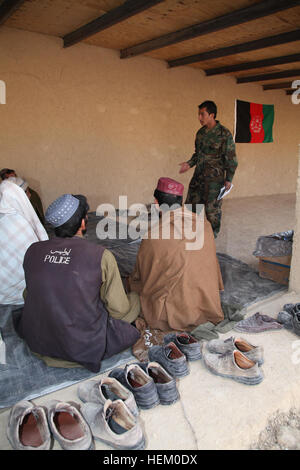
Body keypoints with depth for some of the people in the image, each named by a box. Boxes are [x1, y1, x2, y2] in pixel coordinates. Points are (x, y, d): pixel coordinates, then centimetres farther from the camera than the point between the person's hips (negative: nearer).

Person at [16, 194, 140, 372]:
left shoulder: (33, 251, -5)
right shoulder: (101, 255, -18)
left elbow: (30, 292, 10)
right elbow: (118, 309, -9)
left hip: (37, 342, 7)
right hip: (85, 347, -6)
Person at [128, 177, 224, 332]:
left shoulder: (153, 235, -20)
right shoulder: (205, 224, -6)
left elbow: (140, 276, -6)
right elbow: (210, 265, 8)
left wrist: (130, 281, 18)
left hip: (174, 315, -5)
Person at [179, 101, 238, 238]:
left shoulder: (224, 134, -11)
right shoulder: (200, 132, 9)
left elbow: (231, 158, -9)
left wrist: (229, 179, -11)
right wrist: (189, 163, 3)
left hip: (214, 177, -7)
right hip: (198, 175, 7)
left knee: (212, 207, 1)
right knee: (191, 203, 11)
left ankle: (213, 234, 18)